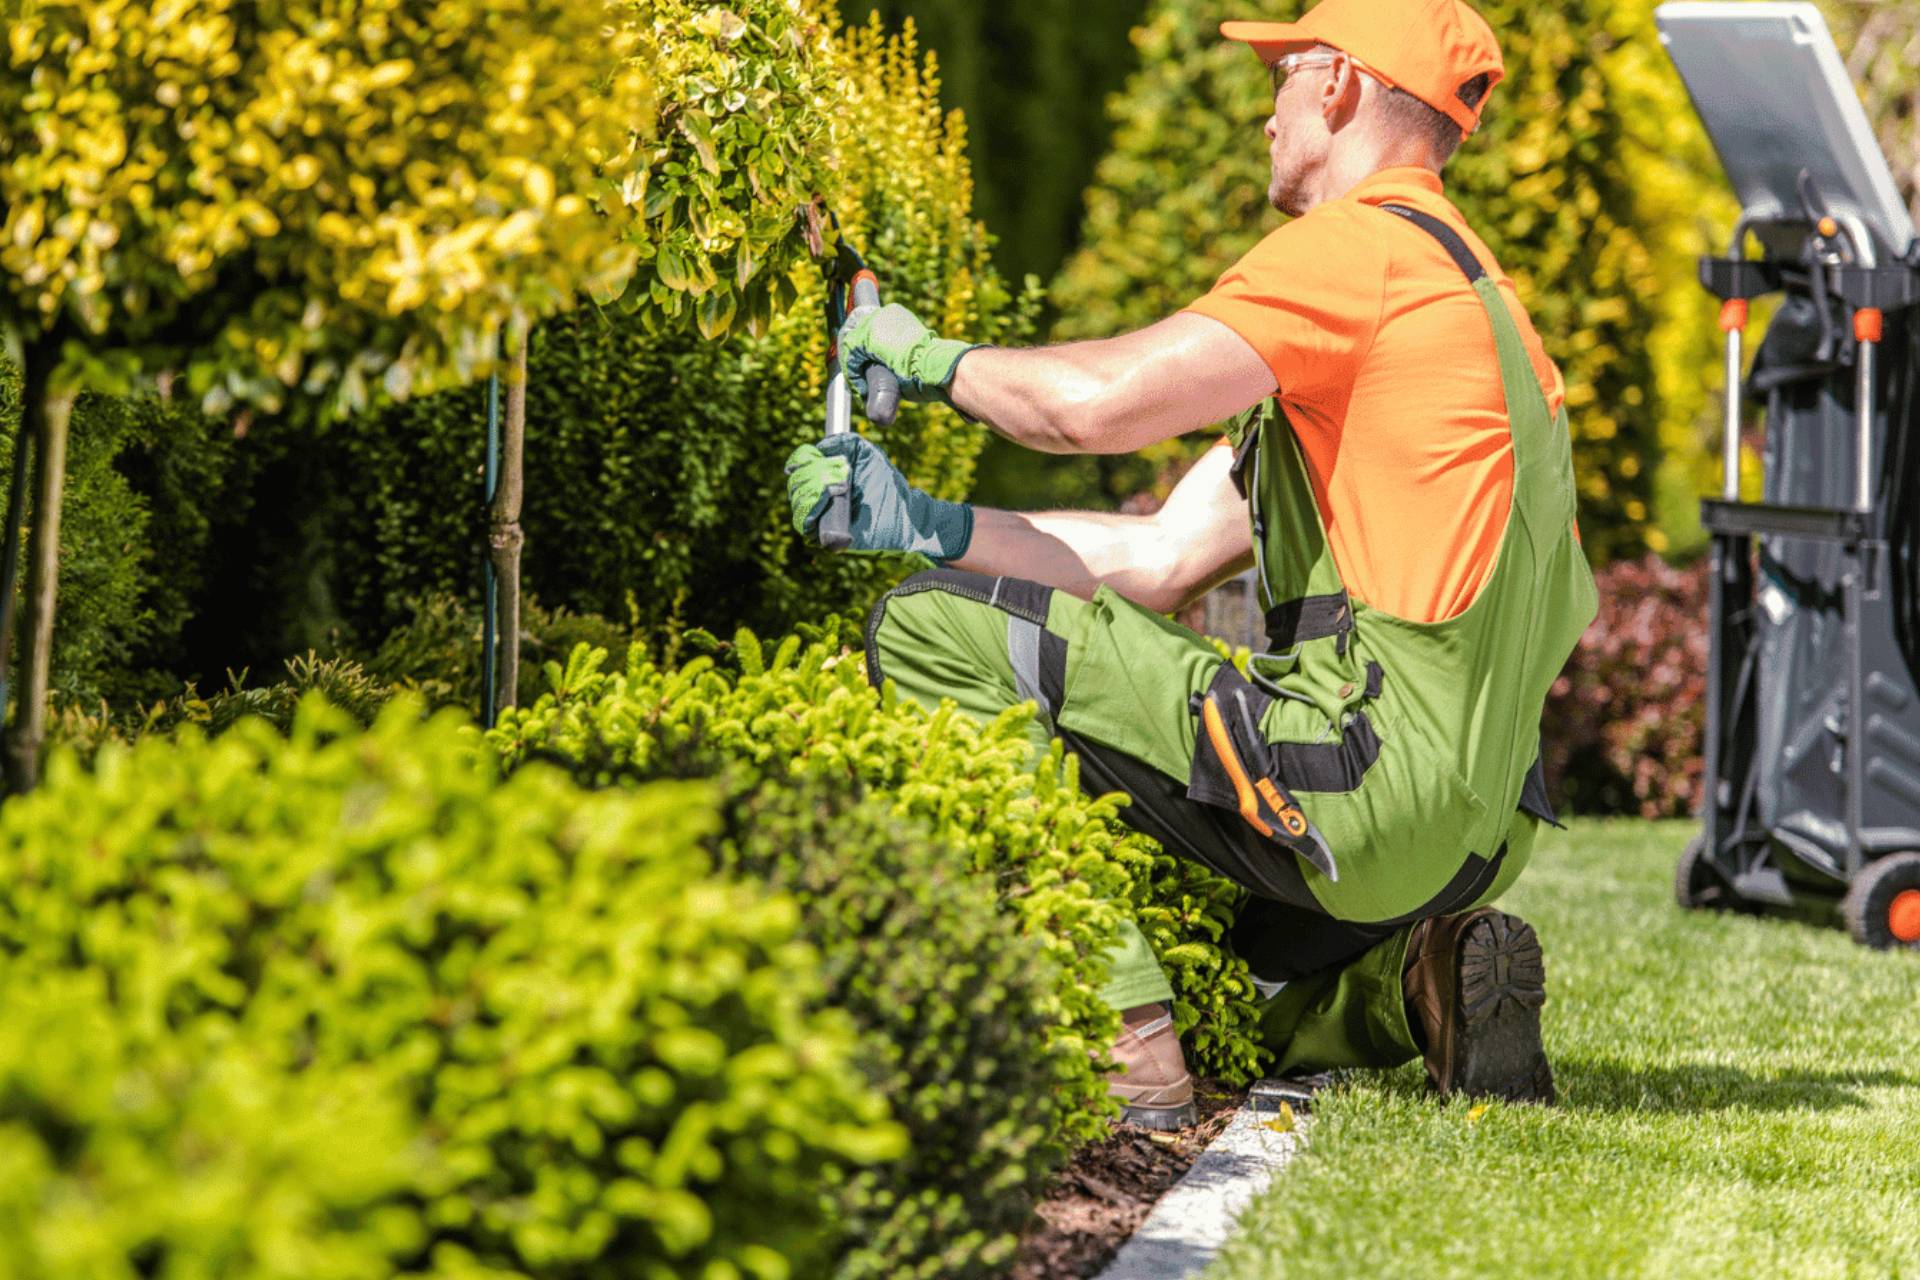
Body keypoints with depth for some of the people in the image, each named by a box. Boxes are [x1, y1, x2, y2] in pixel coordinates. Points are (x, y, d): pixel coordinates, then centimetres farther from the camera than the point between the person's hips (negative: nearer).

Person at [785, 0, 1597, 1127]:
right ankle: (1412, 982, 8)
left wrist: (935, 358, 2)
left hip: (1368, 784, -10)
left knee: (934, 634, -9)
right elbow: (1162, 560, 19)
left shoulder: (1367, 244, -8)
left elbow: (1101, 402, -19)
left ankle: (1127, 1051, -15)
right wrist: (924, 523, 13)